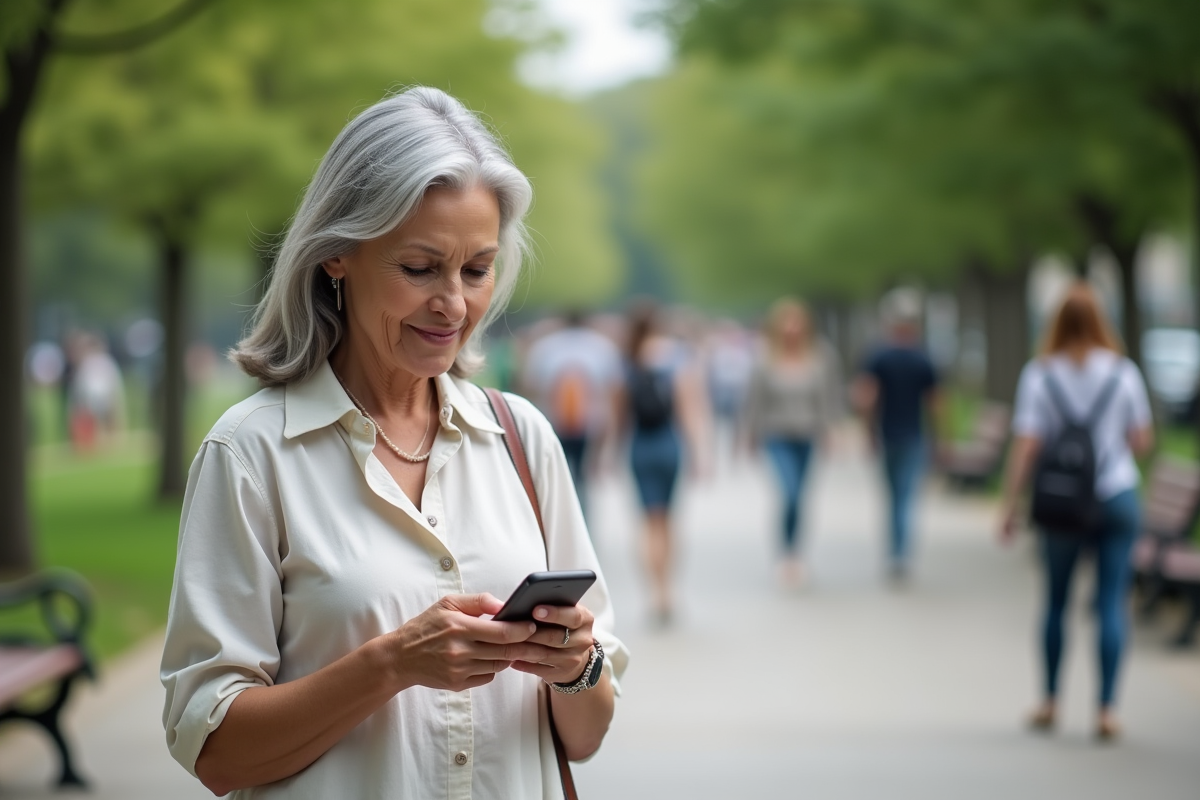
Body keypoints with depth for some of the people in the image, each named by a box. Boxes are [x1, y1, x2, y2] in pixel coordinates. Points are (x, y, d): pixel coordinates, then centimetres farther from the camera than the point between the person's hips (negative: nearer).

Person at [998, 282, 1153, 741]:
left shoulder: (1040, 375, -5)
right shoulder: (1123, 372, -2)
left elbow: (1025, 446, -10)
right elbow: (1143, 441, 2)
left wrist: (1010, 504, -7)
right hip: (1117, 496, 0)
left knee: (1056, 601, 14)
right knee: (1111, 603, 0)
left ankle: (1049, 703, 21)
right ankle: (1107, 709, -4)